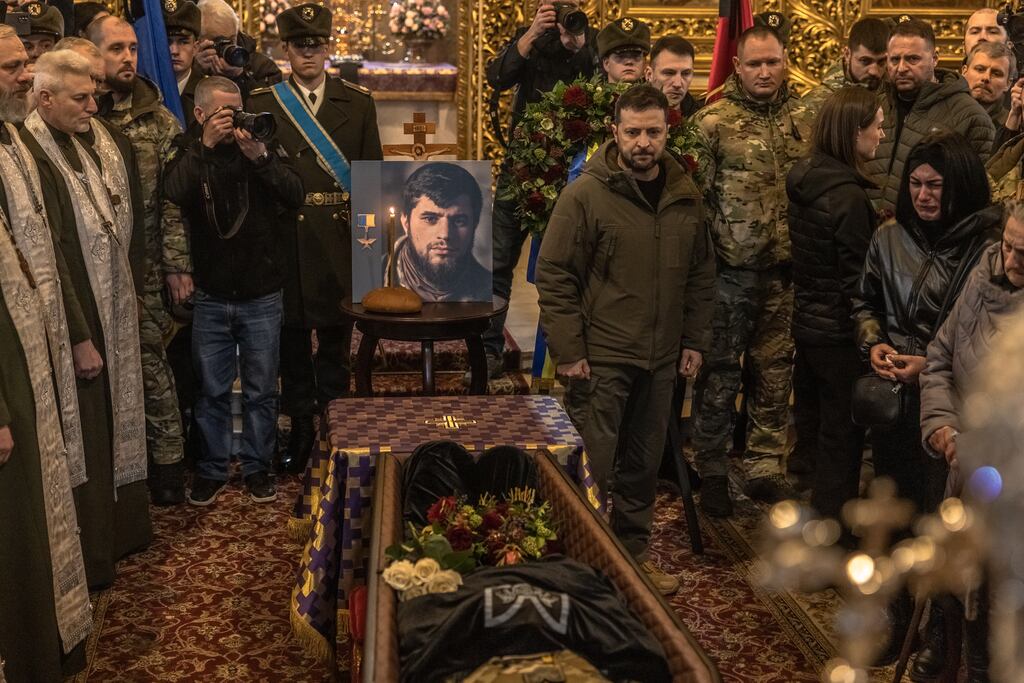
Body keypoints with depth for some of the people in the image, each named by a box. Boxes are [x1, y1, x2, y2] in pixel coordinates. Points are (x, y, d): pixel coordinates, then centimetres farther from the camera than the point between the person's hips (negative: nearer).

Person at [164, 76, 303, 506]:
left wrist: (259, 157, -26)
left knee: (261, 390, 9)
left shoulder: (265, 146, -1)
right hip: (211, 296, 0)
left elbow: (296, 195, -15)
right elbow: (174, 194, -20)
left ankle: (257, 467, 23)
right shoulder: (190, 152, 0)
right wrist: (204, 146, -23)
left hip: (262, 294, 0)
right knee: (212, 390, 10)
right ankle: (212, 469, 23)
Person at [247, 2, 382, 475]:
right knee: (291, 337, 8)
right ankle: (300, 430, 21)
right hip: (284, 239, 0)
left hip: (340, 240, 0)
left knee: (336, 336, 8)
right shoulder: (261, 104, 4)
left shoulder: (358, 103, 7)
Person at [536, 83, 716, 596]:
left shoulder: (686, 197, 6)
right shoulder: (586, 194, -10)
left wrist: (695, 341, 10)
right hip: (601, 358, -5)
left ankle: (633, 550, 31)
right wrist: (568, 351, -13)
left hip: (661, 359, 5)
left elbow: (701, 275, 15)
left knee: (644, 464, 16)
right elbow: (554, 277, -10)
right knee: (592, 467, 0)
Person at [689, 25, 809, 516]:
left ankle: (765, 467, 22)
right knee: (720, 372, 4)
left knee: (776, 370, 10)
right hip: (732, 269, -4)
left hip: (785, 271, 4)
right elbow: (695, 195, -8)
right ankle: (711, 471, 17)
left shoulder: (802, 119, 9)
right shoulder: (713, 121, -6)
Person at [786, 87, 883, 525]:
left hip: (806, 320, 9)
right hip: (837, 332, -9)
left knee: (811, 422, 21)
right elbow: (856, 280, -21)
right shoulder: (850, 196, -23)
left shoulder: (804, 179, 2)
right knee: (841, 435, 5)